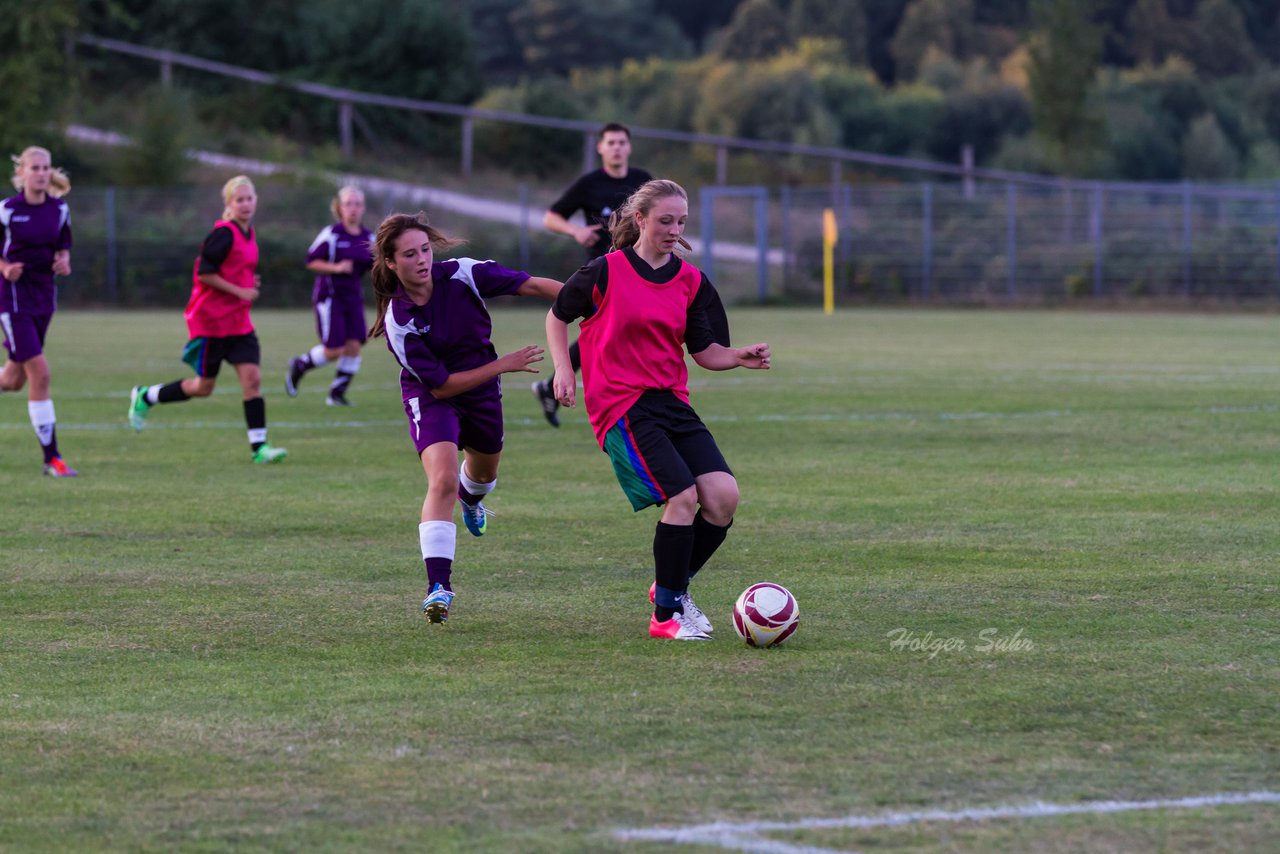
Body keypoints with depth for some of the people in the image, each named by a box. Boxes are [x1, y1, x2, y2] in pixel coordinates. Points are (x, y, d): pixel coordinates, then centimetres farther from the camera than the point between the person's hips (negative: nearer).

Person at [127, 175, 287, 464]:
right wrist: (239, 291, -18)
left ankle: (259, 446, -6)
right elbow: (204, 273, -19)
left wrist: (250, 282, 5)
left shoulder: (249, 234, 11)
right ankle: (145, 397, 25)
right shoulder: (223, 234, -16)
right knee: (203, 387, 3)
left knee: (252, 378, -6)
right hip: (210, 320, -7)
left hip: (238, 321, 7)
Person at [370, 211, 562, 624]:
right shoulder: (398, 322, -27)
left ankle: (470, 497, 67)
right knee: (443, 479, -26)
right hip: (432, 399, -4)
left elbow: (532, 285, -19)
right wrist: (503, 365, -21)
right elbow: (440, 386, -22)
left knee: (484, 472, 27)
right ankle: (438, 587, -26)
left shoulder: (462, 274, -21)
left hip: (482, 391, 4)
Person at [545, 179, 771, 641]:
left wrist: (740, 357, -8)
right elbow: (557, 316, 9)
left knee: (724, 495, -10)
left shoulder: (690, 281, 8)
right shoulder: (606, 272, -5)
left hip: (672, 402, 6)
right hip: (620, 406, -6)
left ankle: (673, 587, 13)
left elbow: (705, 351, 10)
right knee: (683, 496, -19)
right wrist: (563, 370, -3)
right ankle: (666, 615, -5)